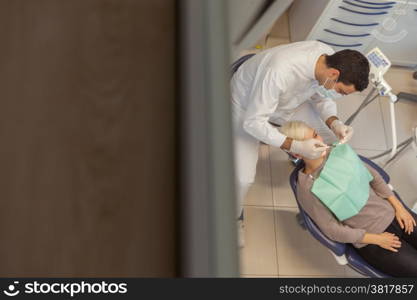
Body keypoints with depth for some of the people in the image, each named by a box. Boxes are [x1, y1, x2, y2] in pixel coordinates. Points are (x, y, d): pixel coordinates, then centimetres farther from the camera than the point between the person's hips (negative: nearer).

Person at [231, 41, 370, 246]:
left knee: (333, 136, -1)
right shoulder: (280, 72, -44)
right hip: (246, 107, -6)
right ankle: (234, 218, 14)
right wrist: (296, 146, -42)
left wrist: (335, 123, -22)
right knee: (242, 179, -18)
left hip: (286, 101, 6)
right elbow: (253, 123, -35)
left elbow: (321, 98, -2)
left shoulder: (330, 58, -22)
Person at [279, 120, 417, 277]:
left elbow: (373, 176, 7)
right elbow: (332, 229, -13)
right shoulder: (306, 190, -17)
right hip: (368, 240, -5)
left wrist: (398, 206, 0)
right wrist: (377, 239, -10)